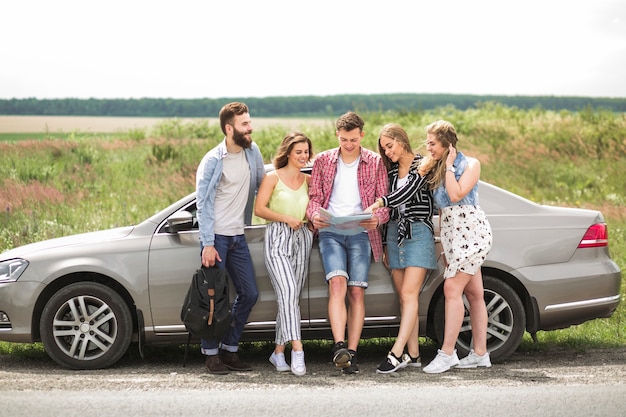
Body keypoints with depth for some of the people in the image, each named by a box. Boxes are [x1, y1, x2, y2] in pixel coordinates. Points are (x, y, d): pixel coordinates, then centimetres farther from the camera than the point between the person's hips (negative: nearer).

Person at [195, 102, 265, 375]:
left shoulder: (253, 152, 4)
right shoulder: (212, 161, -11)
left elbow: (262, 185, 18)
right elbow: (203, 204, -11)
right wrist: (208, 243, -16)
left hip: (238, 236, 6)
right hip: (216, 236, -6)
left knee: (249, 294, 5)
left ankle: (230, 350, 16)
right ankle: (211, 355, 6)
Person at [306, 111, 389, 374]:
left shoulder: (375, 163, 9)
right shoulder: (323, 161, 12)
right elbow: (314, 197, 12)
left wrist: (377, 219, -15)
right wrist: (314, 215, -10)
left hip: (360, 233, 0)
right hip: (330, 231, 0)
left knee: (356, 292, -3)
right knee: (337, 284, -20)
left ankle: (351, 353, -2)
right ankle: (339, 346, -29)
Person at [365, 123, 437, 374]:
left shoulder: (422, 165, -3)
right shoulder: (392, 170, 16)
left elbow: (409, 191, -19)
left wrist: (380, 202, -32)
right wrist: (386, 244, 19)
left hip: (418, 233, -7)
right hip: (395, 232, 7)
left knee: (408, 294, -14)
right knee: (404, 297, 3)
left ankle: (397, 353, -21)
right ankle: (413, 355, 3)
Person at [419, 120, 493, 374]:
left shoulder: (470, 164, -5)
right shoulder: (435, 168, 14)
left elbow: (456, 195, -18)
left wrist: (449, 166, -11)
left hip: (471, 231, -7)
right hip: (450, 233, 7)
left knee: (452, 289, -15)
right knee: (474, 293, 9)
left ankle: (447, 353, -16)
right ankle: (480, 354, 11)